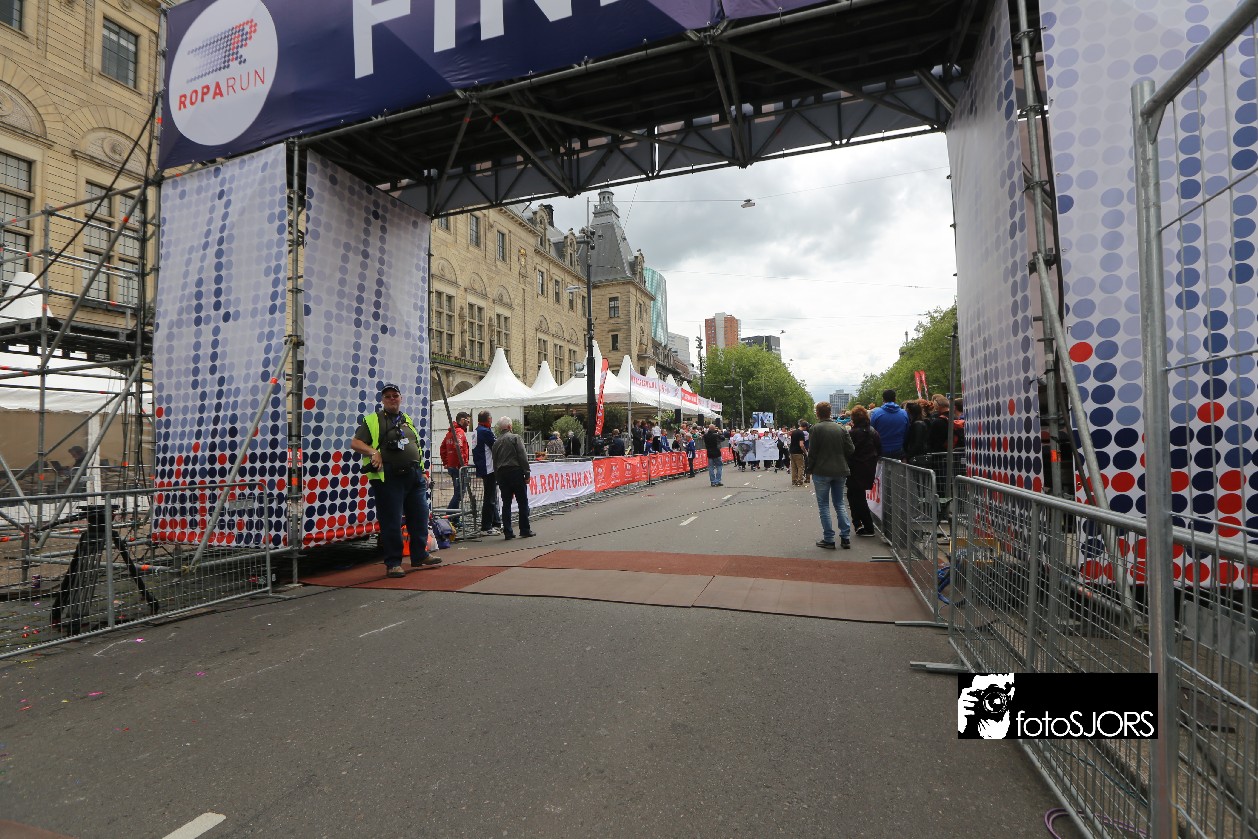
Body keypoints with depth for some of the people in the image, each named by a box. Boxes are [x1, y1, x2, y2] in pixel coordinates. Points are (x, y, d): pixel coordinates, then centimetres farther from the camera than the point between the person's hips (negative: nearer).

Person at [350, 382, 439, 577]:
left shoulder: (407, 421, 19)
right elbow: (355, 443, -3)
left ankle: (419, 556, 24)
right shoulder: (372, 420, 2)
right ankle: (393, 563, 8)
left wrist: (420, 473, 20)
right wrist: (373, 451, -20)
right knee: (391, 522, -2)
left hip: (414, 476, 6)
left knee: (420, 516, 10)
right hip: (388, 478, -6)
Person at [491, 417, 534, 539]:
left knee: (506, 503, 7)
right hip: (516, 472, -5)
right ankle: (525, 530, 4)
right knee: (522, 502, 2)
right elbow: (523, 457, -10)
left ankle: (507, 532, 7)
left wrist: (497, 476, 18)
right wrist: (527, 473, -7)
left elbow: (495, 461, 15)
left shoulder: (496, 442, 13)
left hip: (502, 474, 5)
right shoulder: (515, 438, -3)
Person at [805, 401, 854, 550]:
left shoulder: (815, 429, -10)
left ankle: (828, 539, 4)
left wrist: (810, 469, 1)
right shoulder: (841, 428, 3)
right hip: (840, 471, 4)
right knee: (839, 504, 15)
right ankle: (845, 538, 12)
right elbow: (850, 449, 2)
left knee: (824, 505, 4)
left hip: (822, 472, -4)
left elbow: (812, 452, -10)